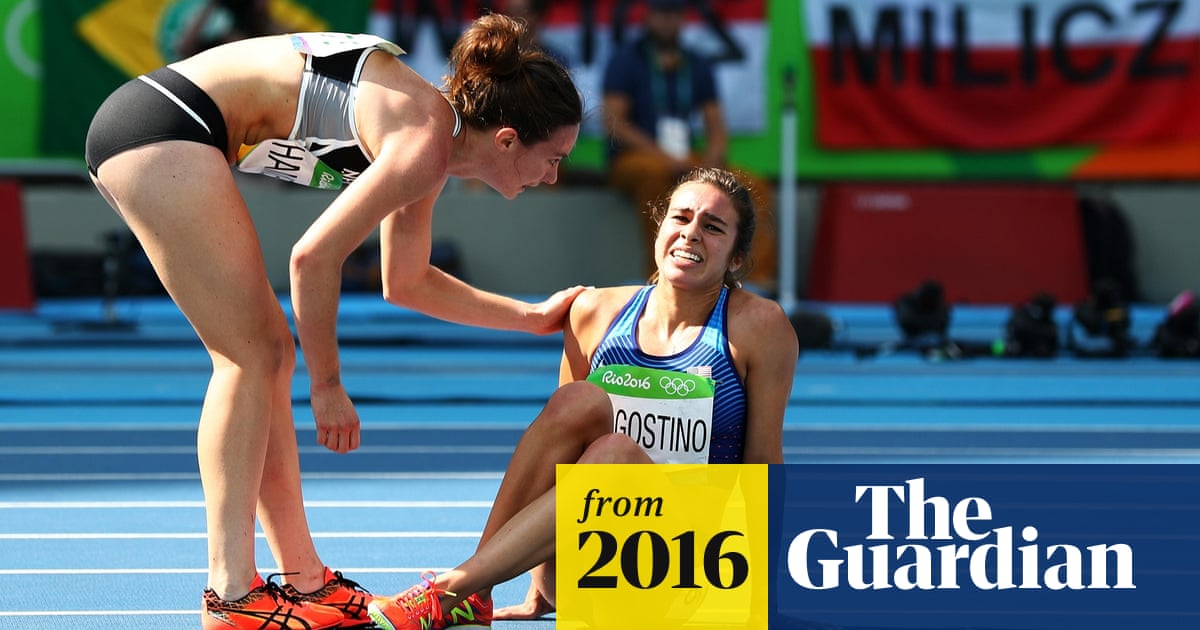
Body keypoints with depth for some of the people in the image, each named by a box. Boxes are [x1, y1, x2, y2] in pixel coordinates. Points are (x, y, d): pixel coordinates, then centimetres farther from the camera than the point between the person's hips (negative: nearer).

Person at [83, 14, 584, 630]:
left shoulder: (429, 130, 15)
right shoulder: (425, 143, -15)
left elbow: (406, 282, 28)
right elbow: (314, 256, -19)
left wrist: (531, 317, 29)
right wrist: (328, 385, -10)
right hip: (165, 123, -10)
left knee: (268, 355, 11)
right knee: (252, 356, -9)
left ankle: (304, 581, 14)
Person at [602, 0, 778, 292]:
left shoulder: (697, 66, 14)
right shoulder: (626, 60, 0)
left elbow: (716, 128, 12)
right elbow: (614, 123, -10)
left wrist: (711, 160, -11)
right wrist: (665, 157, -20)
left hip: (687, 161, 5)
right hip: (632, 159, -5)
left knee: (756, 188, -15)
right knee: (656, 172, -41)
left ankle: (758, 278, -25)